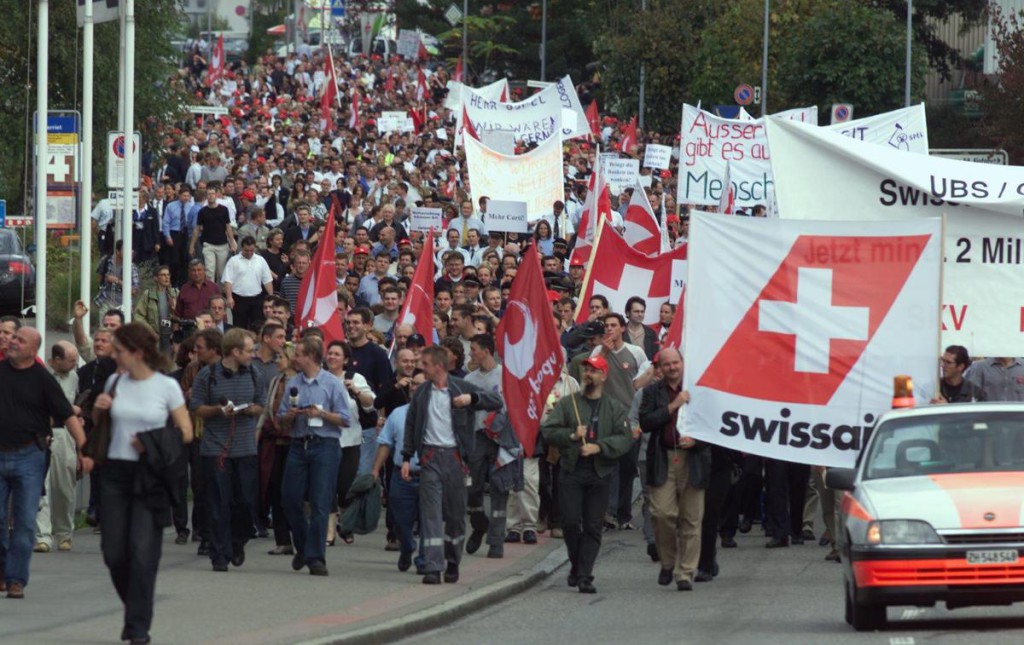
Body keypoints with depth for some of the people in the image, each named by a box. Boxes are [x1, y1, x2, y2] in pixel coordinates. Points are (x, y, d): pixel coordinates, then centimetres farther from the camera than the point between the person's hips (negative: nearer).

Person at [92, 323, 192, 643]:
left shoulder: (166, 386, -4)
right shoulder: (115, 382, 7)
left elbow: (186, 432, 0)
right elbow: (98, 425, 20)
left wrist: (153, 444, -13)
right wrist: (98, 409, -2)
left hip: (150, 476, -4)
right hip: (116, 472, 4)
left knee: (143, 552, -8)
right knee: (113, 551, 2)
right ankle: (136, 608, 25)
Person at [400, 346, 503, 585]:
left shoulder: (461, 388, 2)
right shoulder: (421, 393, 10)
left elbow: (497, 402, -1)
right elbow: (411, 426, 15)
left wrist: (472, 398, -18)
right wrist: (406, 458, 8)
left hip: (454, 456, -1)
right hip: (430, 456, 1)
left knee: (456, 513, 7)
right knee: (431, 512, -8)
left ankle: (453, 563, 23)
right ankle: (432, 567, -12)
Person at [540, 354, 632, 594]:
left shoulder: (616, 409, 8)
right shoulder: (567, 403, 8)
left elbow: (625, 439, -2)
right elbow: (548, 430, 1)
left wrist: (599, 447, -16)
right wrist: (572, 436, -15)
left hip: (599, 474, 0)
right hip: (571, 472, 0)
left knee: (592, 527, -2)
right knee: (571, 521, -6)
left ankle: (584, 576, -1)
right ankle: (577, 566, 16)